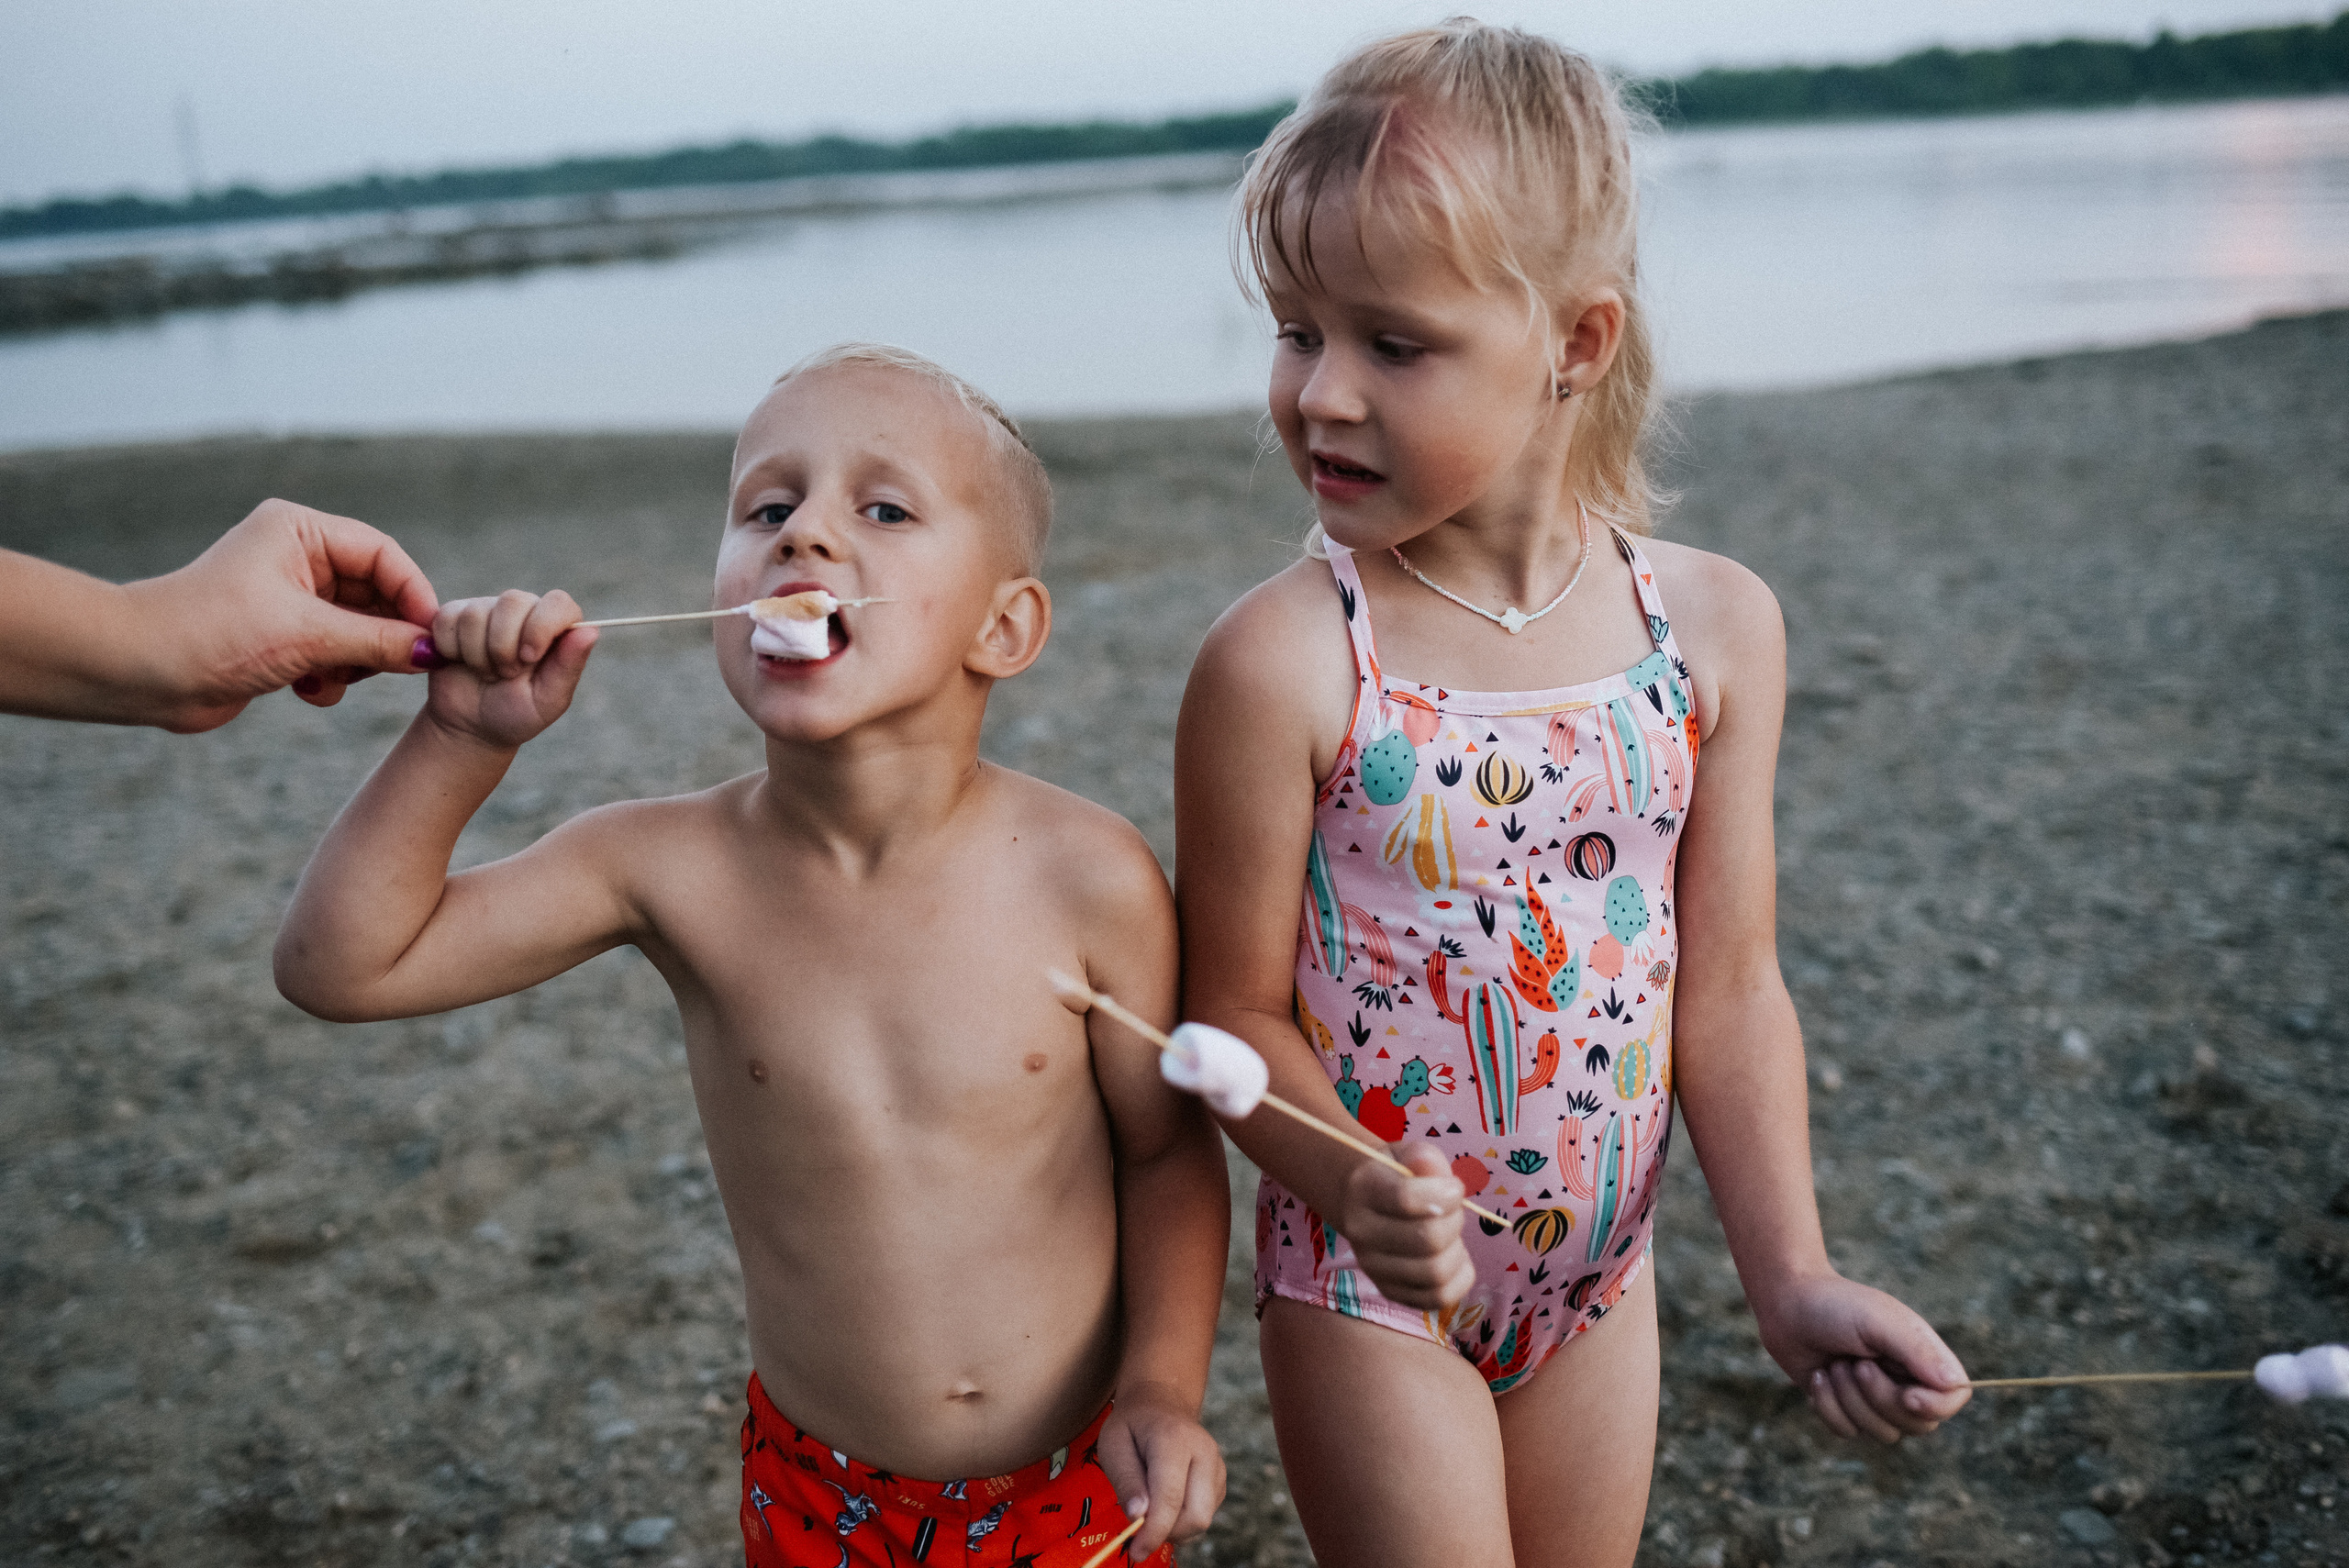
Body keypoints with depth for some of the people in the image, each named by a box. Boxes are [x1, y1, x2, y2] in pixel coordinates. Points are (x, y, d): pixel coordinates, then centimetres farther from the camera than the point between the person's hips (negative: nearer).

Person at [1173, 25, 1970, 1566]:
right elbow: (1235, 1003, -13)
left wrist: (1791, 1276, -6)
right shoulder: (1283, 661, -20)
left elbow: (1726, 985, -3)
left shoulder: (1717, 625, -8)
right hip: (1373, 1285, -4)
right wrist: (1355, 1188, -30)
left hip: (1599, 1269, 4)